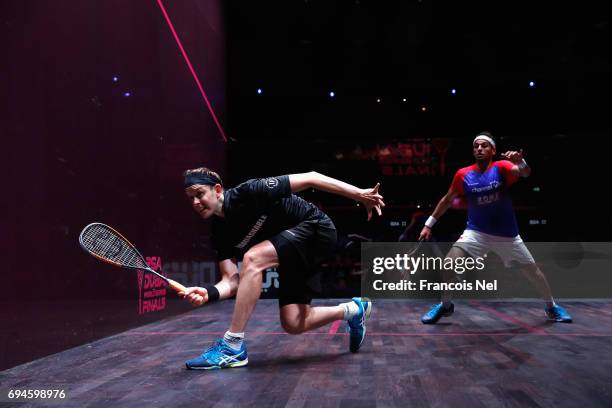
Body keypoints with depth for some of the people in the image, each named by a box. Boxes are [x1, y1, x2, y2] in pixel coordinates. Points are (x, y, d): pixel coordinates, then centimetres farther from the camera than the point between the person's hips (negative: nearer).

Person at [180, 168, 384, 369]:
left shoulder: (248, 192, -20)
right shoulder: (220, 234, 0)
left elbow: (310, 178, -19)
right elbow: (232, 280, -7)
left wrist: (359, 194, -23)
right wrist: (209, 293, -30)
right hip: (293, 260, 8)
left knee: (252, 259, -28)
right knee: (293, 324, 0)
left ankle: (232, 346, -20)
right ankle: (352, 310, 26)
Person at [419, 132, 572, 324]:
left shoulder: (501, 167, -9)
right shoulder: (463, 174, -5)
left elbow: (525, 173, -29)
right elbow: (447, 200, 7)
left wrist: (520, 162, -52)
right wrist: (429, 223, 7)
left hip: (507, 234, 0)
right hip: (476, 232, 0)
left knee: (532, 270, 9)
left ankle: (552, 307, 36)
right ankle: (445, 305, 4)